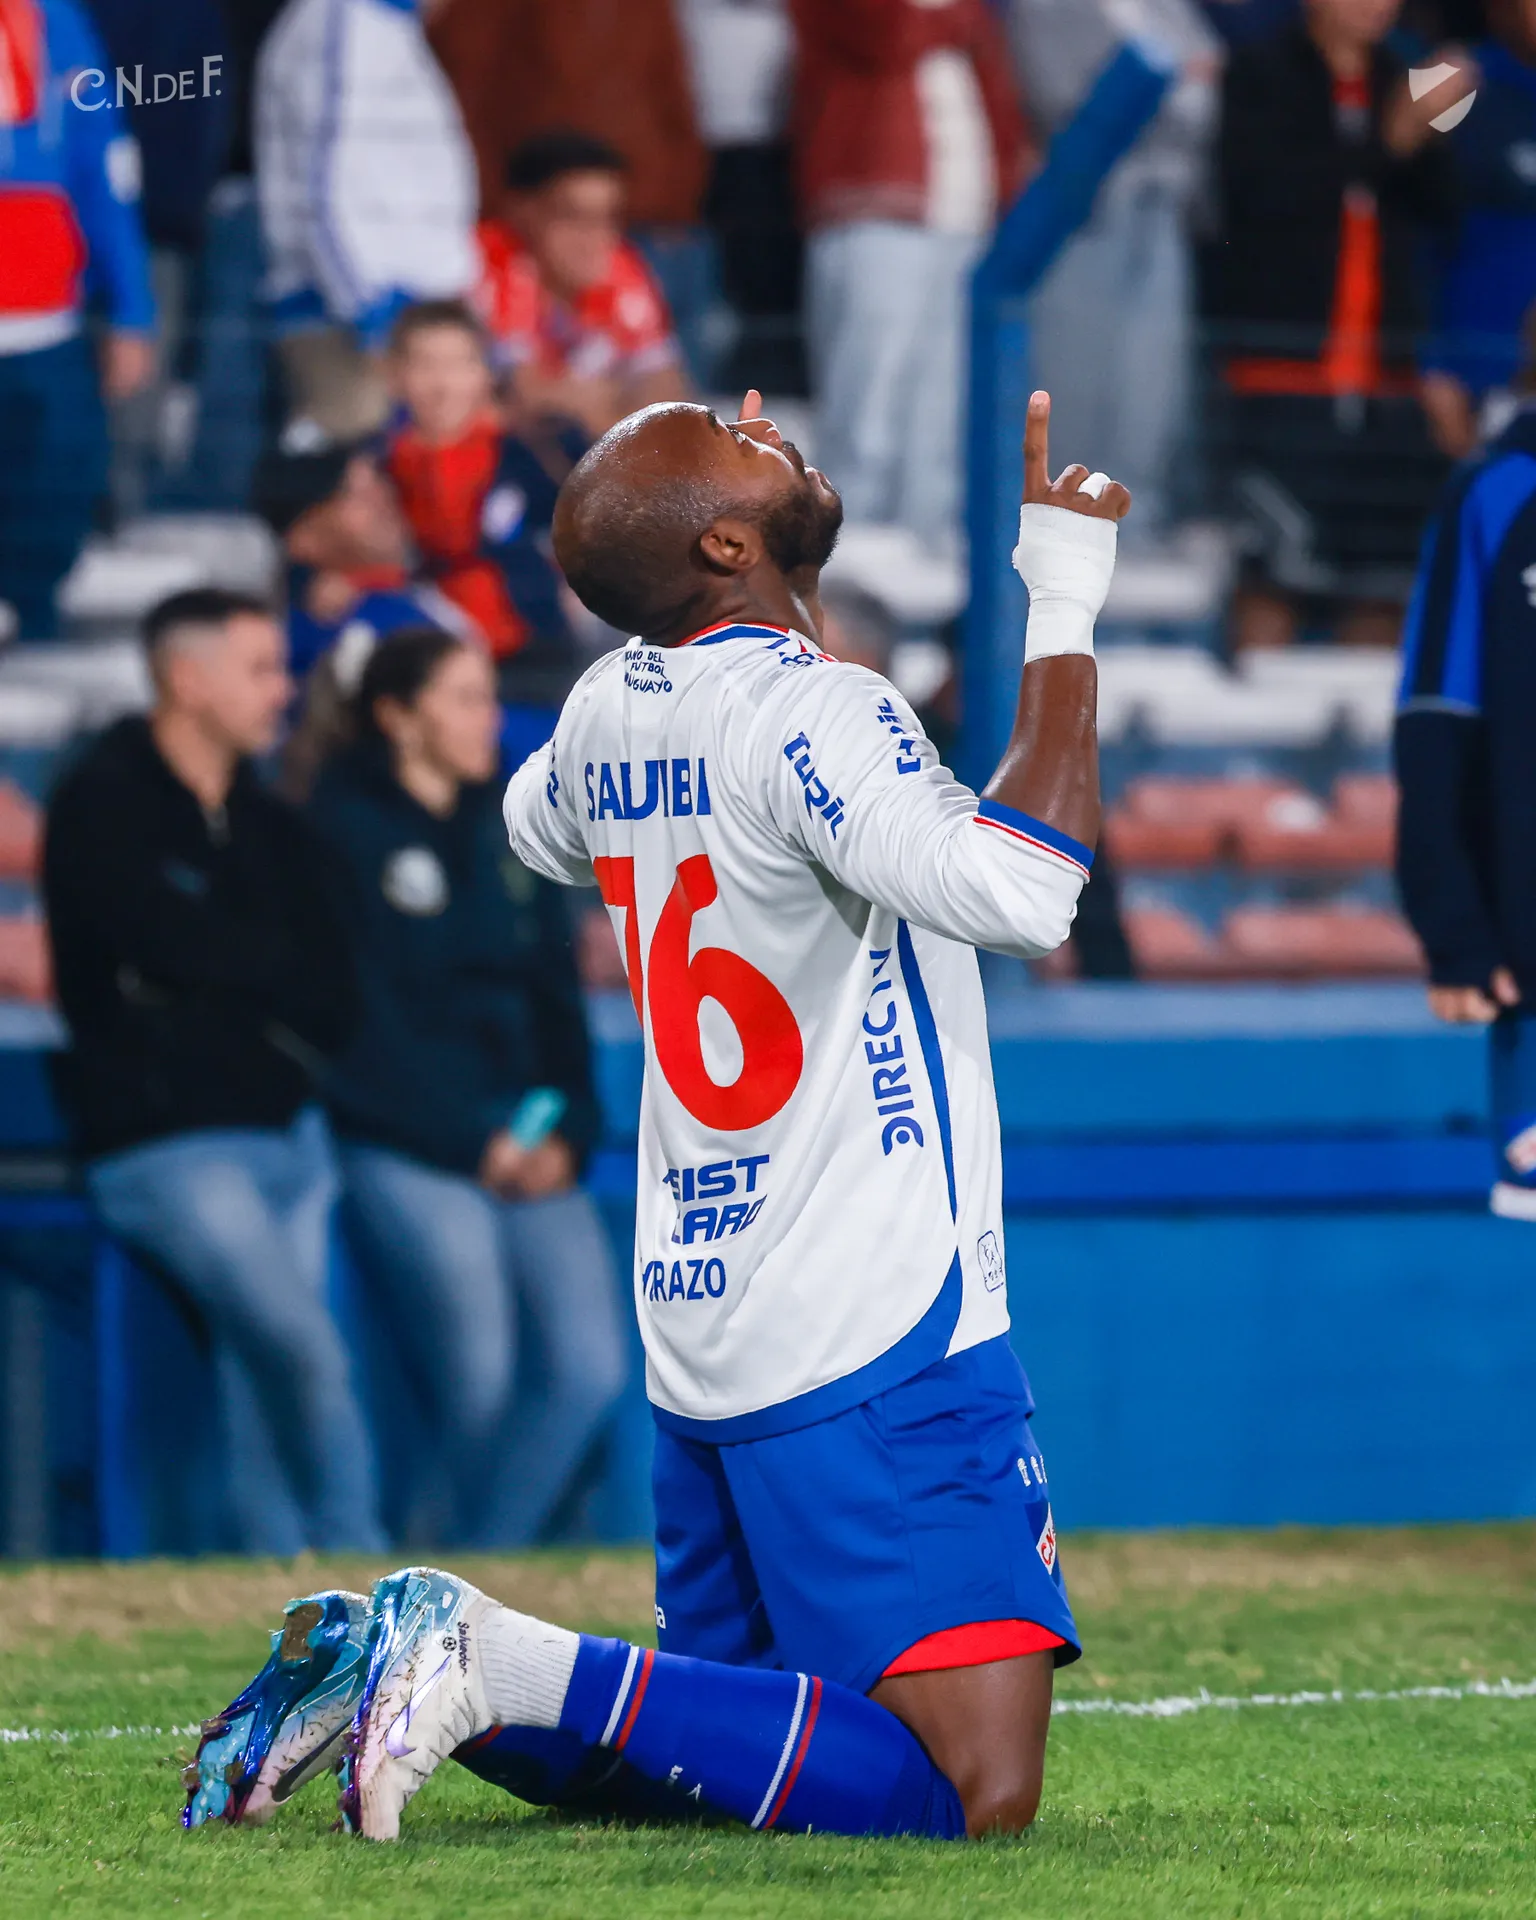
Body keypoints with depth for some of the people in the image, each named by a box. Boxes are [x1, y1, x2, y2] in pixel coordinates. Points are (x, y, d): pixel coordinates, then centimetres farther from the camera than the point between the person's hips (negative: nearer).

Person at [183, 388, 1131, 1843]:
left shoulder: (609, 709, 9)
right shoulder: (810, 712, -16)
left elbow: (535, 825, 33)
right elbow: (1014, 891, -31)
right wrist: (1065, 620, -22)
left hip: (700, 1332, 9)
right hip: (880, 1342, -9)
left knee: (710, 1720, 22)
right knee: (973, 1789, -15)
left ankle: (385, 1663, 5)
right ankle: (514, 1671, -20)